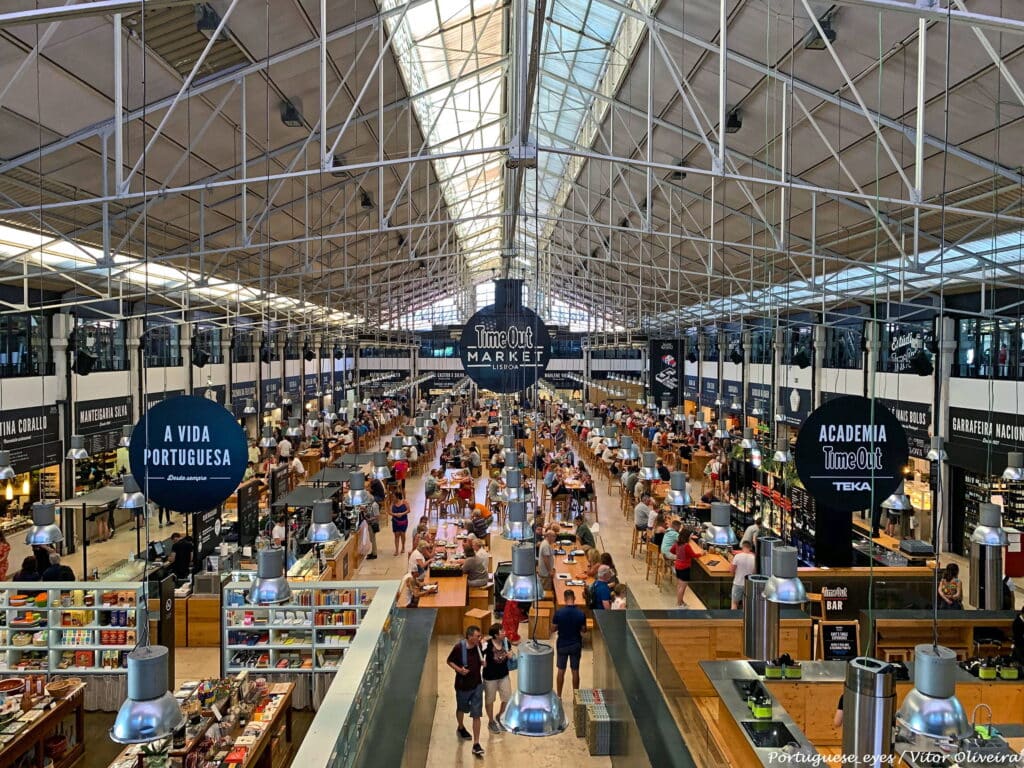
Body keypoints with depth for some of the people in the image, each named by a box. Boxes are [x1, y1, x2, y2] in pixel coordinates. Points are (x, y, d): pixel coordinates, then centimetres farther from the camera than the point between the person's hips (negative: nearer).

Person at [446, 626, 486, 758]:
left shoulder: (478, 646, -10)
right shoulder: (459, 647, -24)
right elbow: (449, 661, -9)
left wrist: (483, 662, -10)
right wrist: (458, 669, -24)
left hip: (477, 685, 2)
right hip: (463, 686, -2)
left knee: (477, 715, 0)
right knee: (461, 709, 23)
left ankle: (476, 744, 6)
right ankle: (461, 728, 53)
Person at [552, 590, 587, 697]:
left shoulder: (558, 612, -16)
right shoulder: (581, 613, -14)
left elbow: (554, 628, -6)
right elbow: (584, 630, -3)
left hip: (562, 644, 0)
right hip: (576, 645, 0)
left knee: (561, 671, 12)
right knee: (575, 671, 12)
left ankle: (558, 696, 21)